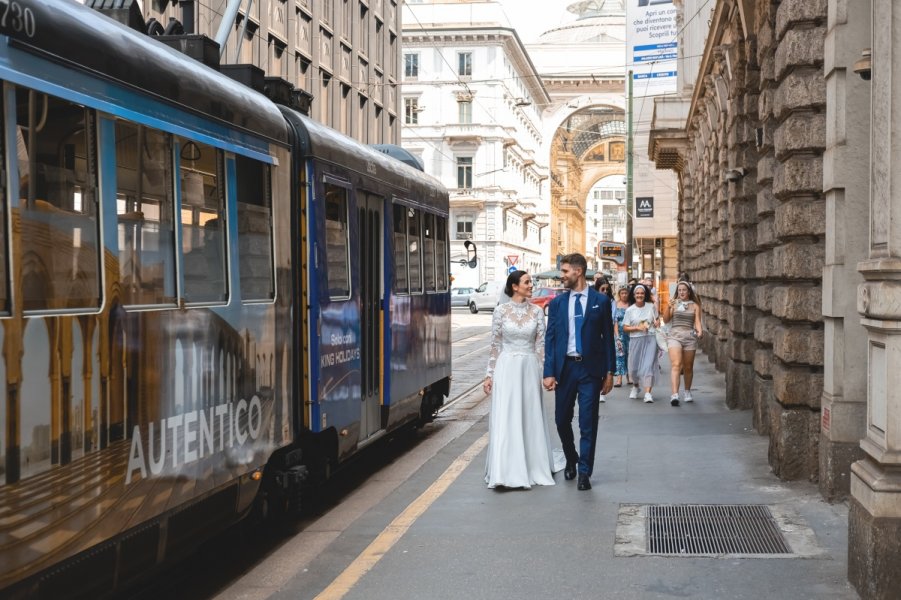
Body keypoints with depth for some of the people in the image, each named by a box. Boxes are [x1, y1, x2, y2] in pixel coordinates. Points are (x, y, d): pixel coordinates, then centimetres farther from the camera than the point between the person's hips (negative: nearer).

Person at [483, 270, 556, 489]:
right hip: (506, 368, -2)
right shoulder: (501, 310, -2)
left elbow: (541, 344, 3)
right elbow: (495, 345, 1)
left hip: (530, 368, 2)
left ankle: (531, 469, 20)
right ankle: (506, 472, -1)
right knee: (505, 419, -4)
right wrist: (490, 374, -1)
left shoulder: (537, 311, 3)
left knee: (530, 418, 7)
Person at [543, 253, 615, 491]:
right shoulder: (557, 303, 5)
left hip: (590, 368, -2)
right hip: (564, 367, 2)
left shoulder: (600, 301, 1)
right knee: (562, 420, 10)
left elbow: (608, 337, 3)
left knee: (588, 423, -1)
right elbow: (550, 339, 4)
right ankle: (571, 460, 33)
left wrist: (609, 372, -1)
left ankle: (584, 472, 7)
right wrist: (549, 372, -4)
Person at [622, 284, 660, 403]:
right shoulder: (629, 310, 1)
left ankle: (648, 393, -15)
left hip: (650, 339, 0)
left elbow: (657, 318, 22)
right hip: (636, 340, 0)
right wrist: (638, 327, -15)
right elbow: (625, 328, -1)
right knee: (634, 366, 8)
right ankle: (636, 386, 37)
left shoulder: (651, 307, 5)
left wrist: (657, 322, 0)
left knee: (648, 365, -11)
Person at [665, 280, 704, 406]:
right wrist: (668, 308, -15)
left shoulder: (694, 306, 10)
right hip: (674, 336, -2)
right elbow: (666, 320, 1)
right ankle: (675, 394, -26)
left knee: (688, 367, 10)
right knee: (676, 365, -17)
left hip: (690, 337, 2)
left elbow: (697, 321, 4)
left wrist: (699, 330, -17)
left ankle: (687, 392, 31)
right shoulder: (674, 304, 7)